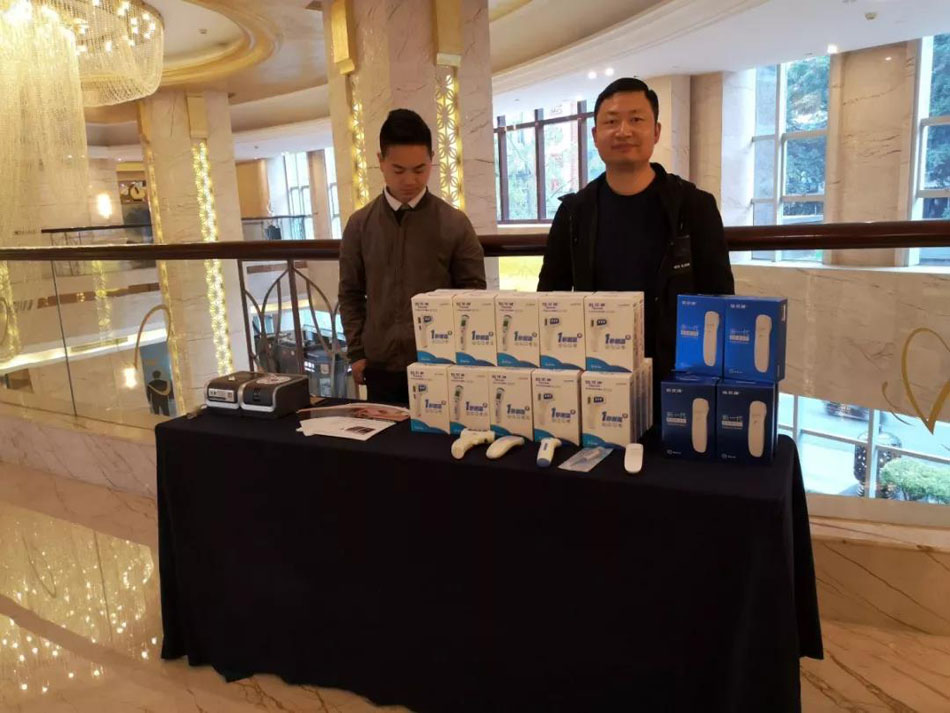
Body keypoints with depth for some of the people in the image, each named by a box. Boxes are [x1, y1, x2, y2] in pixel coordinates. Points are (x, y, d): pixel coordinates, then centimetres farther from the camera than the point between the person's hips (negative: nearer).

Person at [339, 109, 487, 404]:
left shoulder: (454, 223, -3)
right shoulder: (359, 224, 3)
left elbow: (473, 294, 1)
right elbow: (351, 294, 8)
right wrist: (356, 352, 3)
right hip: (381, 366, 2)